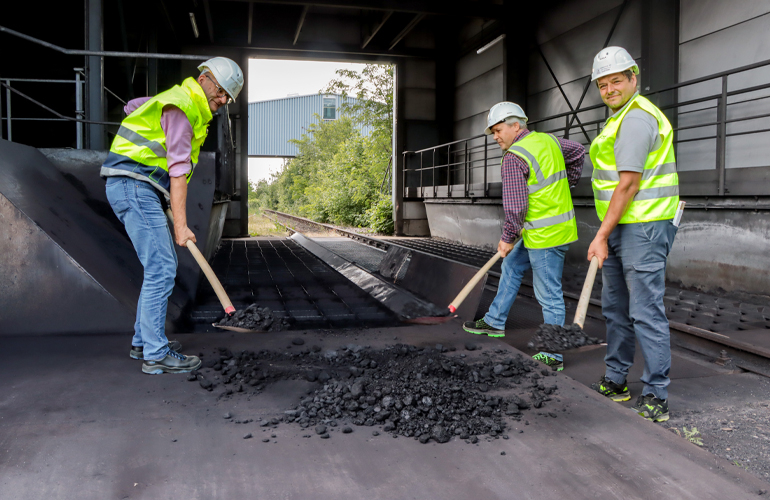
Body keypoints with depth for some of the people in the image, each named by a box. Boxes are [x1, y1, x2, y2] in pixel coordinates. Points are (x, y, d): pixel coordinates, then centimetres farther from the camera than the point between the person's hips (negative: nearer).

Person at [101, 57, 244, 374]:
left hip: (139, 189, 11)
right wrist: (180, 224, -24)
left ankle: (143, 342, 19)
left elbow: (133, 106, 35)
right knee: (161, 269, -14)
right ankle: (155, 355, -10)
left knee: (162, 265, 12)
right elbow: (178, 169, -21)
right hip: (134, 185, -11)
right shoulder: (182, 105, -13)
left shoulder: (186, 103, 19)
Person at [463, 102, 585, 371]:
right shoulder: (549, 140, 9)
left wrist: (508, 238, -5)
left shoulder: (513, 158, -17)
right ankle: (495, 322, 34)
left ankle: (553, 356, 9)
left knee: (549, 296, -2)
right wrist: (566, 183, 32)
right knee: (512, 265, 23)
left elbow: (515, 207, -19)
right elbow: (578, 152, 27)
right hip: (558, 225, 10)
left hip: (546, 236, -10)